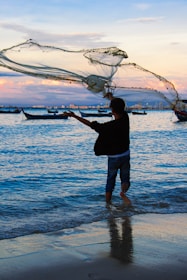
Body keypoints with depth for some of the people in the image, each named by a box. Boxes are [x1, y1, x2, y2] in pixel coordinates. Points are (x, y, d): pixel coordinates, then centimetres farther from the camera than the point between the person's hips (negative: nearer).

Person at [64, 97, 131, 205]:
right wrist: (113, 98, 29)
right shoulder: (125, 118, -9)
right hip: (125, 155, 3)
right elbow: (122, 108, 13)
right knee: (125, 178, 12)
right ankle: (123, 191, -20)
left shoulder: (110, 126, -22)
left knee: (110, 180, 13)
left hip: (113, 157, -3)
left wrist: (75, 116, -14)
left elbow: (91, 124, -19)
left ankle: (108, 203, 17)